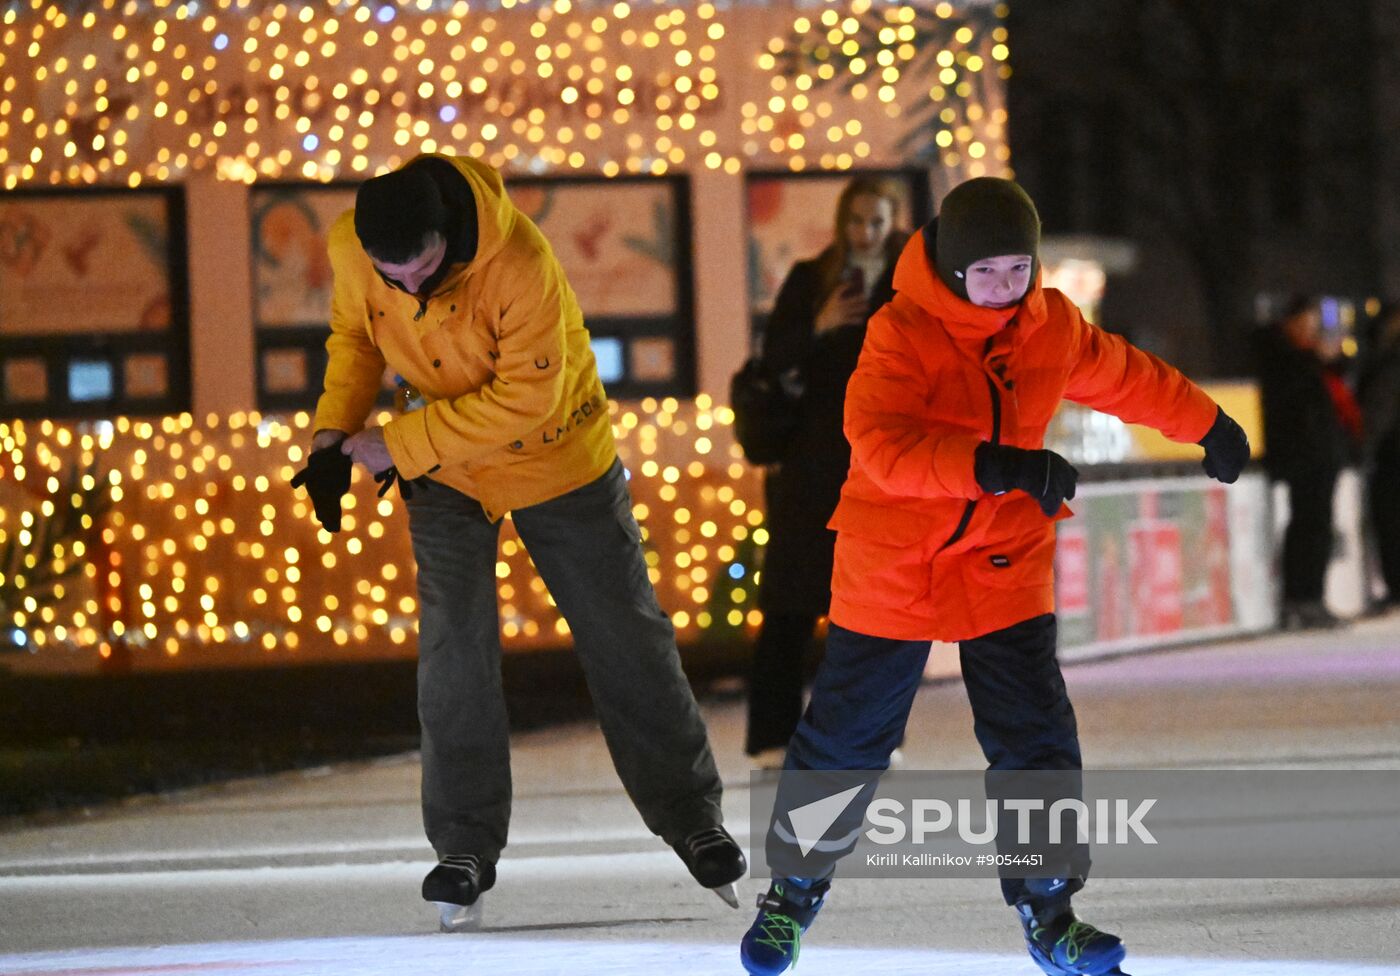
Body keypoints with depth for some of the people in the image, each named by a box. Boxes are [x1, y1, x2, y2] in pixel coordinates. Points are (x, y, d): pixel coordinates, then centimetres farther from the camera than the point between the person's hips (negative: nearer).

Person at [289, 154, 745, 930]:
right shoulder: (349, 249, -19)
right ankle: (466, 846, 3)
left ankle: (691, 818, 21)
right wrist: (334, 436, -9)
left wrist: (400, 446, -28)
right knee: (453, 648, -7)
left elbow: (525, 400, -31)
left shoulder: (520, 263, -35)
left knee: (625, 640, 6)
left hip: (556, 456, -3)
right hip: (445, 467, 3)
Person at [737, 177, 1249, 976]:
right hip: (893, 568, -3)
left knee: (1036, 737, -4)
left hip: (1005, 568, 3)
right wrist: (996, 467, -45)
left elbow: (1124, 376, 19)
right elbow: (879, 441, -34)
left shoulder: (1053, 327, -2)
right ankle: (795, 889, 26)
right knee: (847, 737, 5)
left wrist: (1209, 425, 33)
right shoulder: (903, 333, -19)